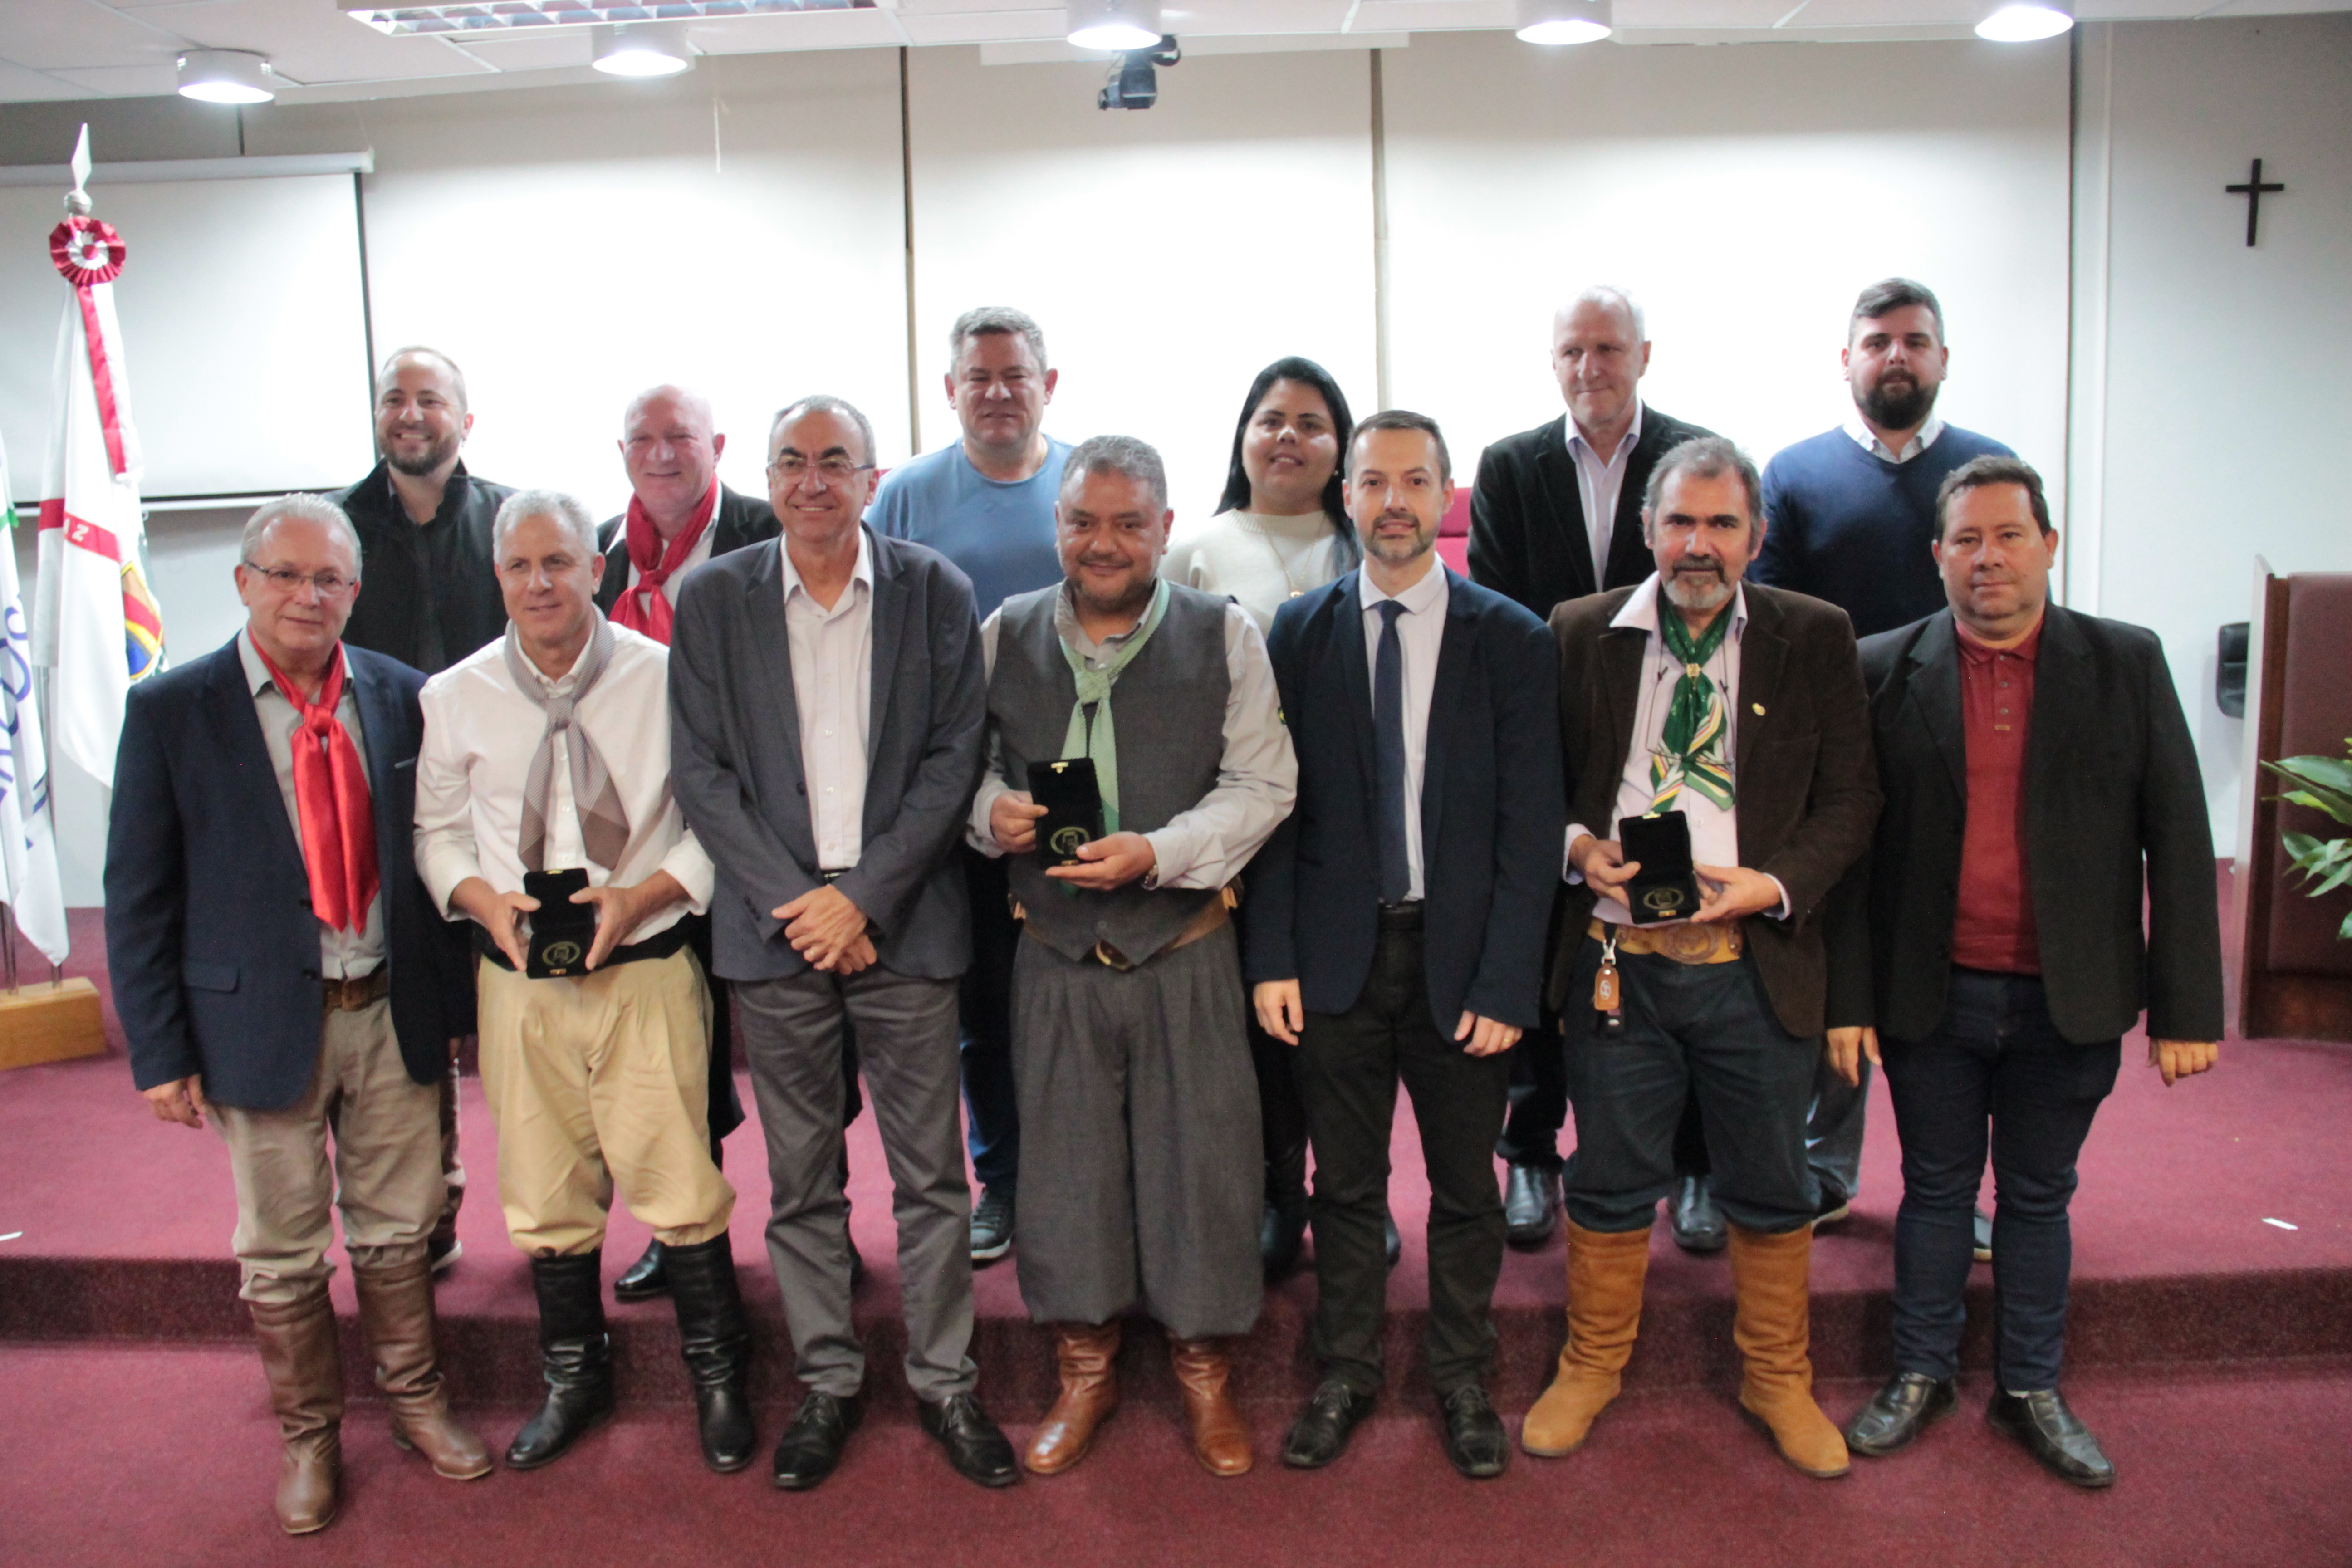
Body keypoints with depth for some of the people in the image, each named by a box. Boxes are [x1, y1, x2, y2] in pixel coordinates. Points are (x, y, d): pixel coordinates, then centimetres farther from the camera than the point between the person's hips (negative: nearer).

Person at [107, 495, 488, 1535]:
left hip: (393, 1015, 2)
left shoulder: (401, 697, 1)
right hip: (263, 1020, -2)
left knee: (398, 1231, 16)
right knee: (281, 1254, 12)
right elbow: (137, 896, -4)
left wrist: (452, 998, 7)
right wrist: (159, 1051, -6)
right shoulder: (171, 712, -6)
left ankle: (416, 1401, 36)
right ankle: (307, 1436, 32)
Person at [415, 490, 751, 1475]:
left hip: (646, 968, -3)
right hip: (519, 979, 3)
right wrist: (483, 897, -7)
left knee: (678, 1180, 0)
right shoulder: (456, 697, 4)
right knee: (546, 1190, 13)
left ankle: (716, 1374, 22)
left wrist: (643, 894, -15)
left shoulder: (664, 677, -5)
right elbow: (438, 830, 12)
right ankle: (573, 1378, 34)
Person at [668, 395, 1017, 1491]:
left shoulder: (934, 591, 2)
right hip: (774, 930, 1)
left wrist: (863, 897, -10)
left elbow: (953, 758, -3)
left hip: (903, 924, -1)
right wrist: (796, 901, -9)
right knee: (800, 1181, 10)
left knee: (931, 1173, 6)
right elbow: (701, 773, 0)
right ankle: (827, 1382, 26)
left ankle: (943, 1380, 22)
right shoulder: (713, 599, 4)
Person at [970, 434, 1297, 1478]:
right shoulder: (1005, 636, 6)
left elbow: (1261, 785, -4)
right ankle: (1085, 1371, 30)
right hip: (1055, 955, 2)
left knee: (1200, 1155, 5)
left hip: (1185, 950, -1)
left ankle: (1204, 1369, 26)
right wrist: (992, 812, -10)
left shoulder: (1224, 636, -1)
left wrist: (1156, 853, -17)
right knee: (1066, 1156, 9)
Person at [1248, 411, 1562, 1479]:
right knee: (1345, 1183, 13)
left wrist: (1505, 981, -10)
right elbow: (1277, 806, 2)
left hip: (1460, 958, -1)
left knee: (1465, 1187, 12)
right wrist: (1272, 959, -4)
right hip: (1338, 952, 1)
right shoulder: (1300, 633, 2)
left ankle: (1462, 1381, 31)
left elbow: (1530, 826, -5)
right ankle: (1346, 1373, 31)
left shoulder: (1513, 641, -2)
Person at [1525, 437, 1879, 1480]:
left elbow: (1849, 798, 1)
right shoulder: (1579, 634, 4)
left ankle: (1778, 1382, 35)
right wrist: (1578, 846, -12)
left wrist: (1776, 882, -14)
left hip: (1757, 963, 0)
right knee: (1609, 1185, 13)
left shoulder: (1815, 639, 2)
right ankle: (1589, 1370, 33)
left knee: (1771, 1194, 14)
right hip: (1615, 960, 0)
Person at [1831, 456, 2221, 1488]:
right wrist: (1848, 996, -5)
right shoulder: (1885, 671, -3)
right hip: (1932, 997, 0)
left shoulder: (2128, 664, 0)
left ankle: (2030, 1390, 31)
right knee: (1936, 1189, 14)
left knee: (2039, 1197, 14)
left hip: (2070, 1003, 1)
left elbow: (2178, 841, -1)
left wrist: (2187, 1007, -5)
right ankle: (1923, 1374, 31)